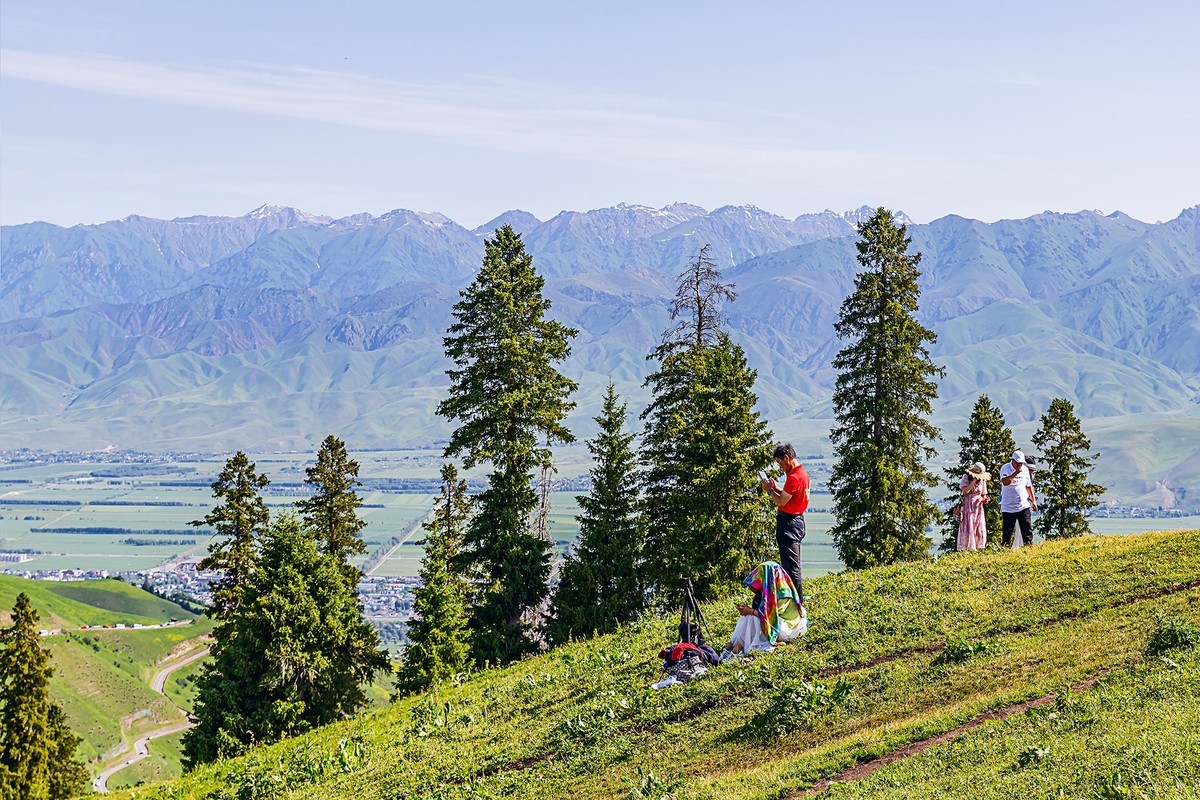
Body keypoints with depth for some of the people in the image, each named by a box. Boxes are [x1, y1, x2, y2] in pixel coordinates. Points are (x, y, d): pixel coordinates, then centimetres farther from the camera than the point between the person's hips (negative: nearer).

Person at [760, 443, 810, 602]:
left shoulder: (794, 477, -21)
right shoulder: (803, 473, 12)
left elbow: (781, 502, -17)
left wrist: (769, 490, -3)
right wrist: (776, 488, 8)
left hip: (788, 522, -11)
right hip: (797, 519, 11)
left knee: (791, 565, -7)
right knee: (792, 564, 17)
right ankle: (797, 599, 23)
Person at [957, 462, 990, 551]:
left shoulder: (983, 480, 7)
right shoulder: (966, 477, -5)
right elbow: (965, 491, -18)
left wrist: (984, 500, -6)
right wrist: (974, 481, -19)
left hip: (978, 508, 4)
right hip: (968, 507, -4)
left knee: (980, 530, 0)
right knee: (968, 529, -8)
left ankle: (979, 548, 7)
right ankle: (966, 549, -5)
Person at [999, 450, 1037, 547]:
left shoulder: (1025, 469, 9)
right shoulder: (1005, 468, -5)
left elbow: (1029, 486, 19)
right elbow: (1005, 482, -23)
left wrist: (1033, 501, 18)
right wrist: (1015, 473, -26)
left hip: (1024, 506, 3)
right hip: (1008, 508, -3)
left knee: (1027, 529, -6)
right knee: (1007, 532, 2)